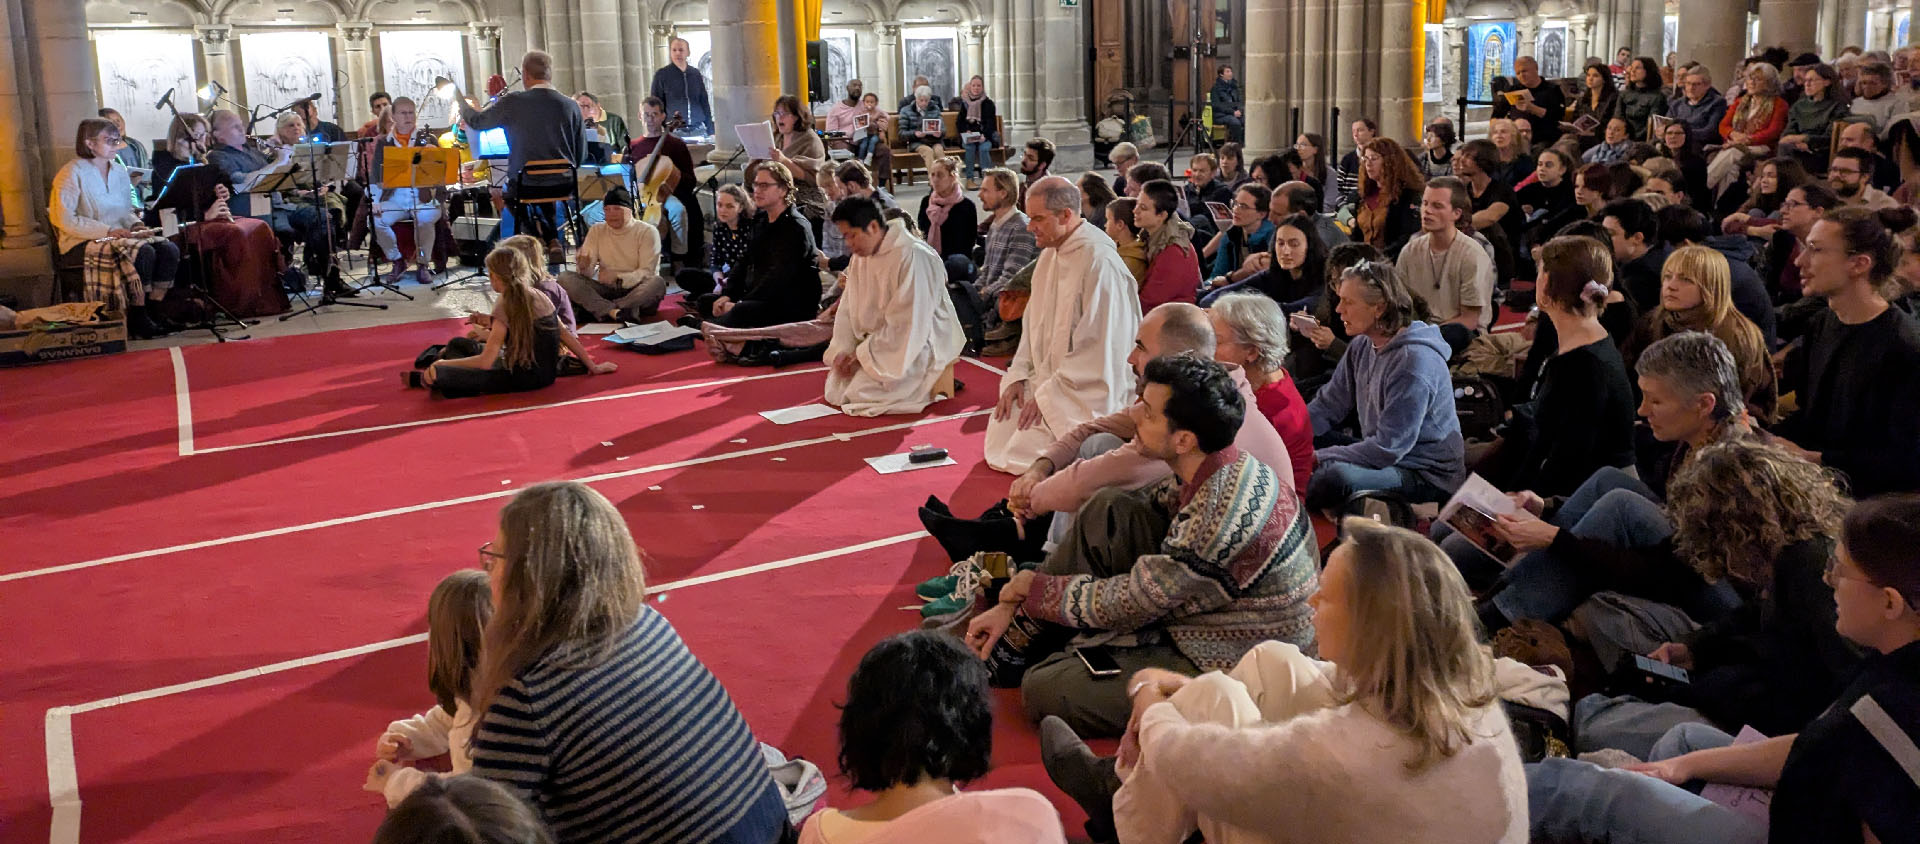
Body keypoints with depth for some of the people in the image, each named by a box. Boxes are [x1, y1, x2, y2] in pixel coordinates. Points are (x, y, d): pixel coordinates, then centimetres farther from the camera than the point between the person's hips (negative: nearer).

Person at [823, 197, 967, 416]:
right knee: (835, 389, 0)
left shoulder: (912, 257, -23)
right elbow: (848, 309, 8)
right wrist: (843, 350, -8)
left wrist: (863, 353, -19)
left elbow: (906, 324, -24)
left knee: (860, 395, -20)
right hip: (878, 340, 9)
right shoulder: (860, 258, 4)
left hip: (919, 347, -9)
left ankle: (929, 387, 0)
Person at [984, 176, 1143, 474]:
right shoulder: (1050, 254, 7)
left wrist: (1048, 394, -19)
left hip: (1085, 390, -9)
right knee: (997, 441, 1)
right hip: (1045, 379, 9)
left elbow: (1095, 346, -23)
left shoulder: (1099, 262, -21)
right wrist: (1018, 376, 2)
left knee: (1022, 455, -17)